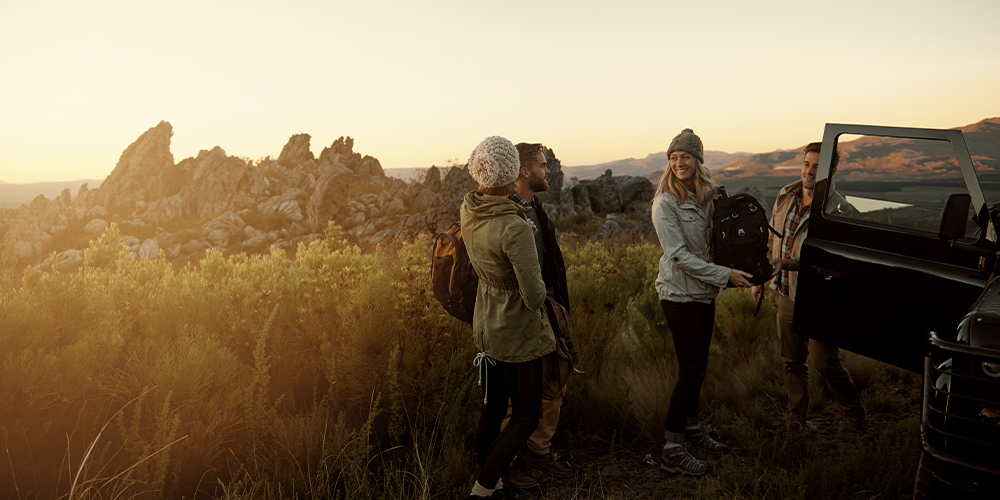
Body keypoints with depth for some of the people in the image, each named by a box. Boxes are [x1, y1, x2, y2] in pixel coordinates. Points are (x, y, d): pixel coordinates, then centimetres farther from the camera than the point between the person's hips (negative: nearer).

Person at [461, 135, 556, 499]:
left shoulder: (469, 211, -6)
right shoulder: (514, 228, -30)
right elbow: (534, 296, -28)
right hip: (518, 332, -8)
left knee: (491, 407, 21)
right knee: (526, 416, 9)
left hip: (484, 325, 8)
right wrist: (539, 294, -6)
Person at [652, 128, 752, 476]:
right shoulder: (665, 202, -14)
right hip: (679, 294, -7)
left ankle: (692, 428, 33)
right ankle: (672, 450, 2)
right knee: (691, 369, -6)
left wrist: (738, 269, 3)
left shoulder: (708, 195, 7)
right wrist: (726, 275, -20)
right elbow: (680, 256, -19)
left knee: (698, 365, 15)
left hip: (704, 291, 7)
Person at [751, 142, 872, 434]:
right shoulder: (785, 197, 4)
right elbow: (770, 239, 16)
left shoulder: (839, 211, -15)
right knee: (792, 363, 14)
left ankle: (859, 422, 20)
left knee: (826, 363, -1)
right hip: (786, 294, 6)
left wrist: (793, 263, -32)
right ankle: (797, 422, 30)